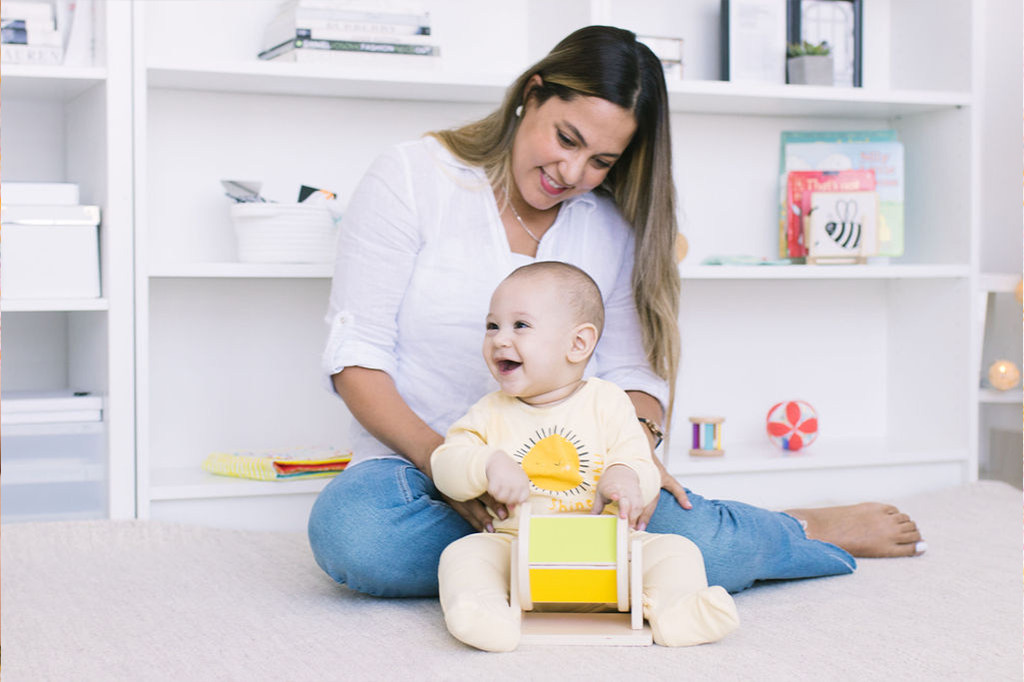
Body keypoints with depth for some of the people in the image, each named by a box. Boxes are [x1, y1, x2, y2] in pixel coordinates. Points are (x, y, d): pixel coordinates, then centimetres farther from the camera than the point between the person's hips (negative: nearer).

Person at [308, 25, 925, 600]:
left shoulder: (615, 228, 7)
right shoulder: (413, 176, -4)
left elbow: (634, 371, 7)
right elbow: (355, 355, -7)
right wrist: (441, 457, -23)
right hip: (415, 459, -1)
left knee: (700, 542, -31)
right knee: (353, 533, -38)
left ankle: (807, 529, 5)